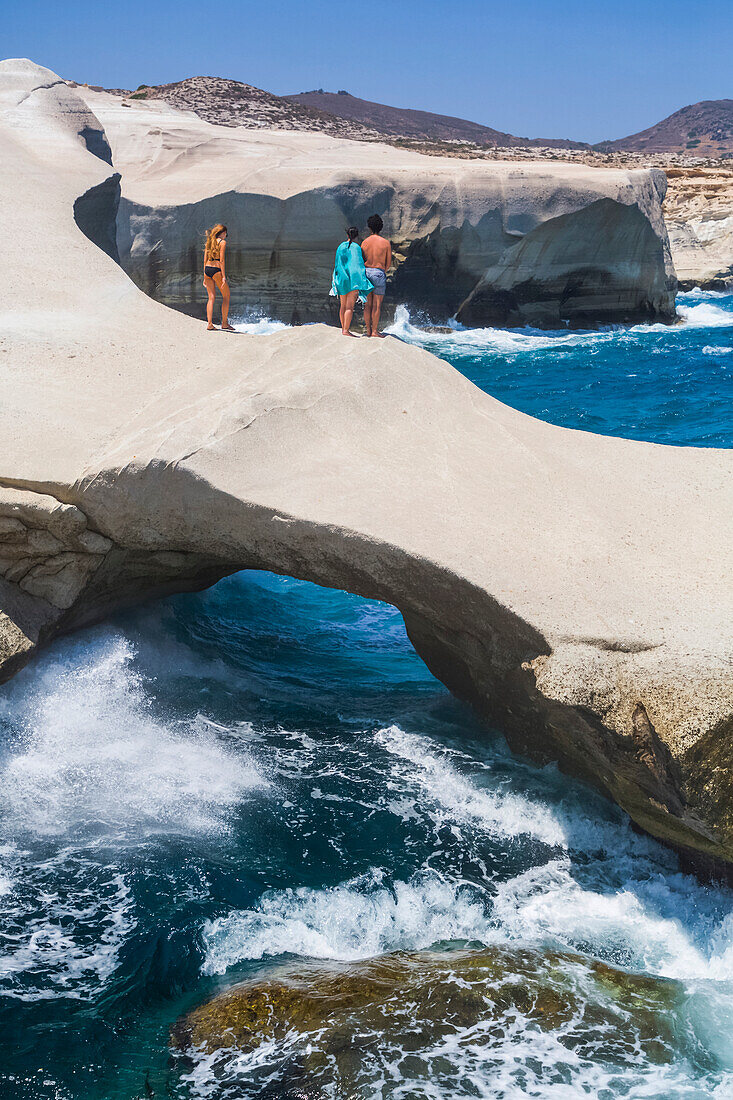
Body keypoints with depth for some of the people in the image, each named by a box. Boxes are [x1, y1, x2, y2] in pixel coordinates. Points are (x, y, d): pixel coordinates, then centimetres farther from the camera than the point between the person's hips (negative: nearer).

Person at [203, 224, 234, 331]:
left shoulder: (209, 242, 15)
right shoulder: (222, 242, -4)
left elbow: (205, 260, 15)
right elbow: (221, 260, -12)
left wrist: (205, 277, 18)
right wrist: (224, 276, -13)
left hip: (207, 269, 6)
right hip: (216, 270, -6)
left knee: (211, 297, 8)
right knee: (226, 296, 6)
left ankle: (210, 323, -1)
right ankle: (224, 323, 5)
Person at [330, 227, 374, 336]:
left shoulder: (341, 247, 9)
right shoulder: (356, 247, -9)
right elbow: (358, 264, -13)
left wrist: (335, 279, 26)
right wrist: (360, 281, -13)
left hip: (341, 279, 6)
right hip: (353, 278, -6)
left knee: (343, 306, 15)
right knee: (350, 306, -9)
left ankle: (343, 328, 20)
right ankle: (346, 330, -15)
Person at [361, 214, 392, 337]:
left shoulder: (365, 242, 2)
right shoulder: (386, 243, -2)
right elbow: (388, 264, 2)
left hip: (366, 272, 3)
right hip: (379, 273, -3)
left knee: (368, 304, 8)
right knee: (377, 304, -1)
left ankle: (368, 330, 10)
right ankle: (375, 331, -2)